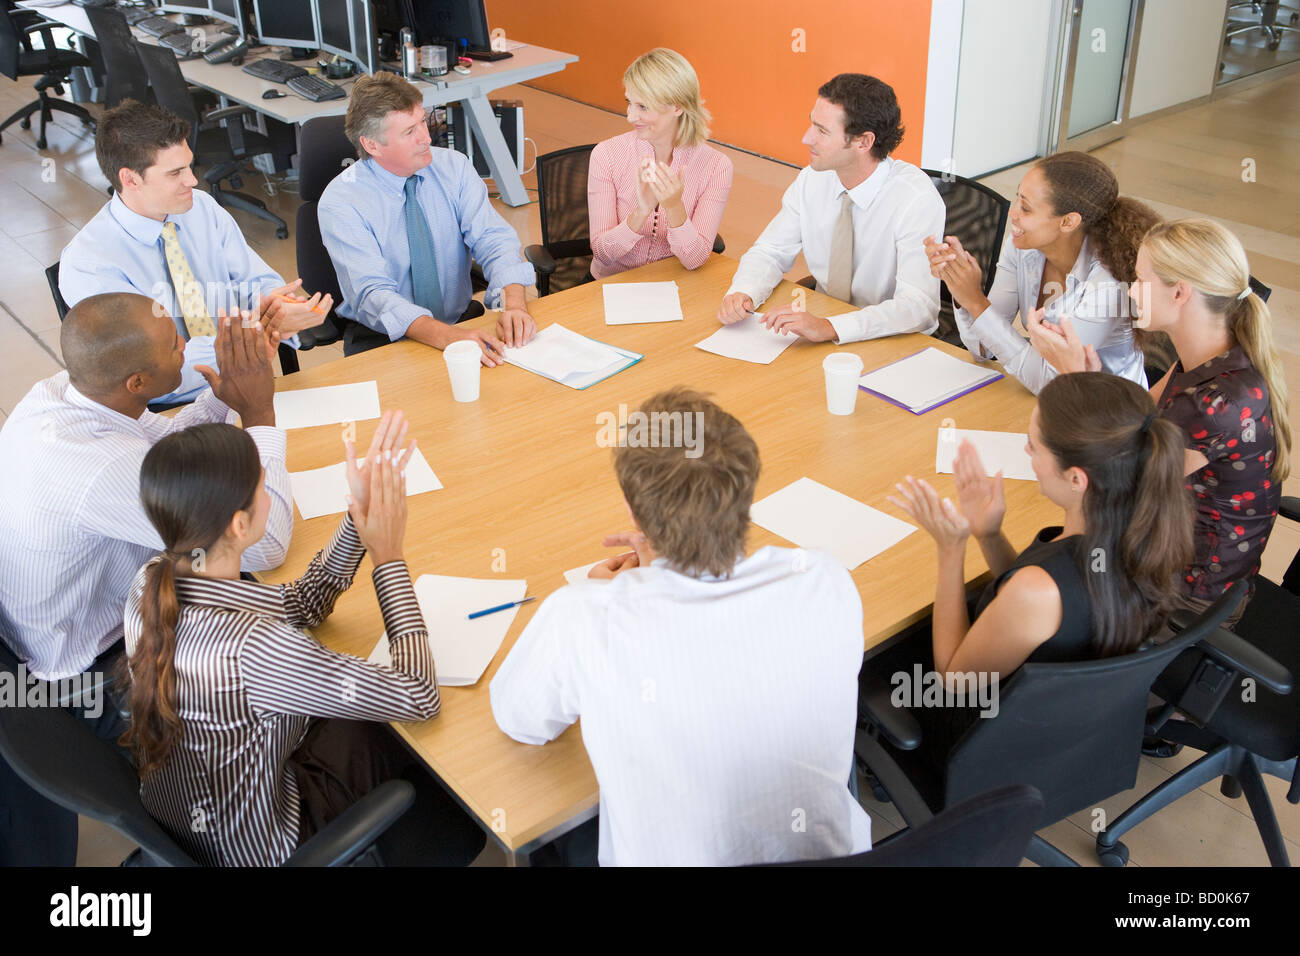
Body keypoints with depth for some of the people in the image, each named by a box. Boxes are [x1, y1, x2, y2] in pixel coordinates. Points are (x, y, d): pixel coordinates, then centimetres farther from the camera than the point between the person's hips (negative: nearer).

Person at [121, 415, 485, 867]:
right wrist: (388, 554, -22)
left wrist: (359, 515, -12)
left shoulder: (153, 582, -16)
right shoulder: (250, 648, -41)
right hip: (251, 845, -7)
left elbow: (301, 605, -1)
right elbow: (420, 698, -30)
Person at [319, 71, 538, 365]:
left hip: (462, 322, 4)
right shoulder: (339, 203, -14)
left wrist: (514, 304, -32)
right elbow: (373, 294, -25)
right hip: (384, 341, -4)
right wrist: (447, 336, -42)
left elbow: (493, 240, -10)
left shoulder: (454, 167, -1)